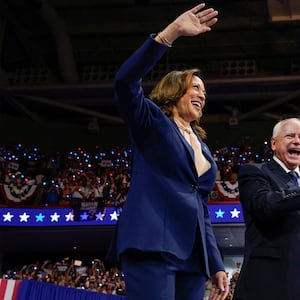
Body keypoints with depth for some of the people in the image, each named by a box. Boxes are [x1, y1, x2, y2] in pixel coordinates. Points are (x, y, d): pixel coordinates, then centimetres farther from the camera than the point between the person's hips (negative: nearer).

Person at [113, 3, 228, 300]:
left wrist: (216, 264, 17)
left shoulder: (201, 147, 26)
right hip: (154, 248, -7)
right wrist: (172, 32, -18)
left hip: (193, 258, 7)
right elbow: (124, 82, -13)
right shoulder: (152, 123, 8)